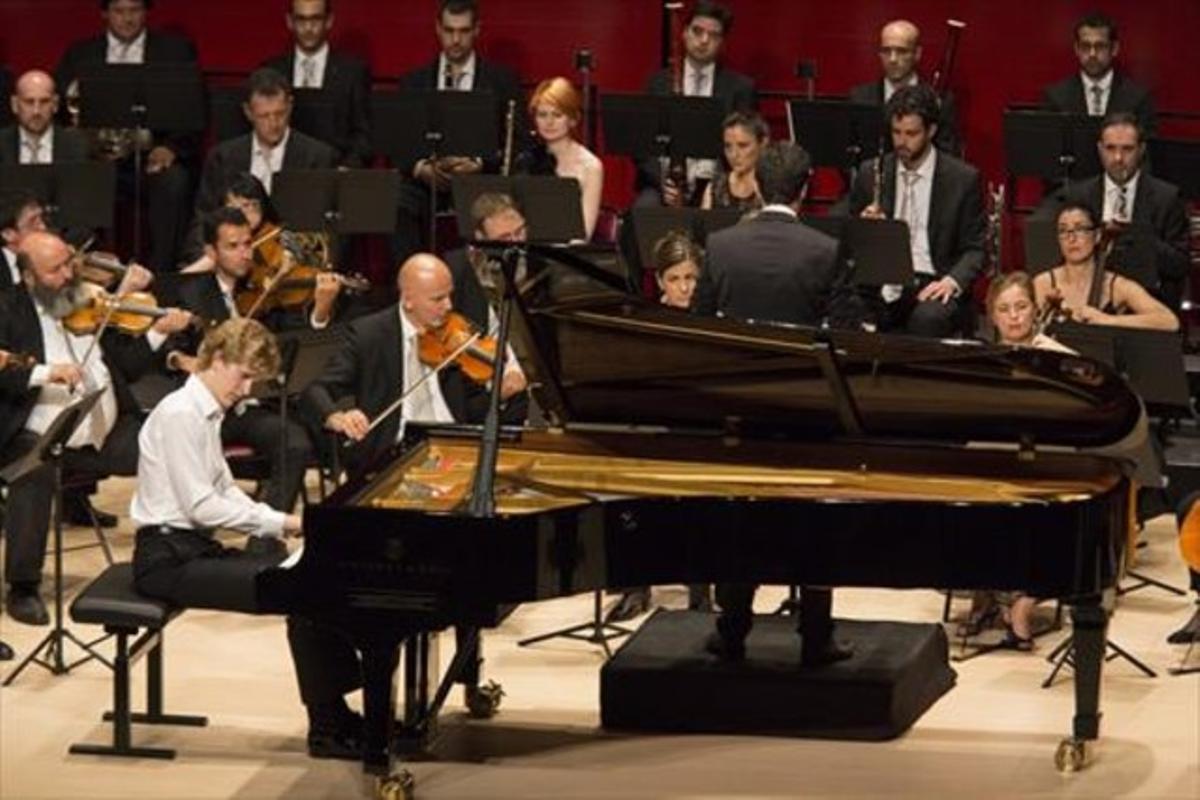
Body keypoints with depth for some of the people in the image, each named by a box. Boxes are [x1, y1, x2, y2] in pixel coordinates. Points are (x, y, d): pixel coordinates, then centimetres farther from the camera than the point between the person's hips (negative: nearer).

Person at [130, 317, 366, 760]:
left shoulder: (206, 414, 15)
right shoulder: (180, 415, -15)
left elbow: (223, 491, 17)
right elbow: (200, 506, -20)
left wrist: (279, 522, 1)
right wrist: (279, 522, -17)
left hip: (198, 548, 10)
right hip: (170, 560, -10)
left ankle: (338, 711, -4)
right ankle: (328, 728, -12)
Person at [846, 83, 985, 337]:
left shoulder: (963, 178, 3)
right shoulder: (870, 174, 11)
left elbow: (974, 249, 4)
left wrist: (952, 281, -15)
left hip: (931, 284, -2)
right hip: (881, 282, 2)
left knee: (927, 319, -36)